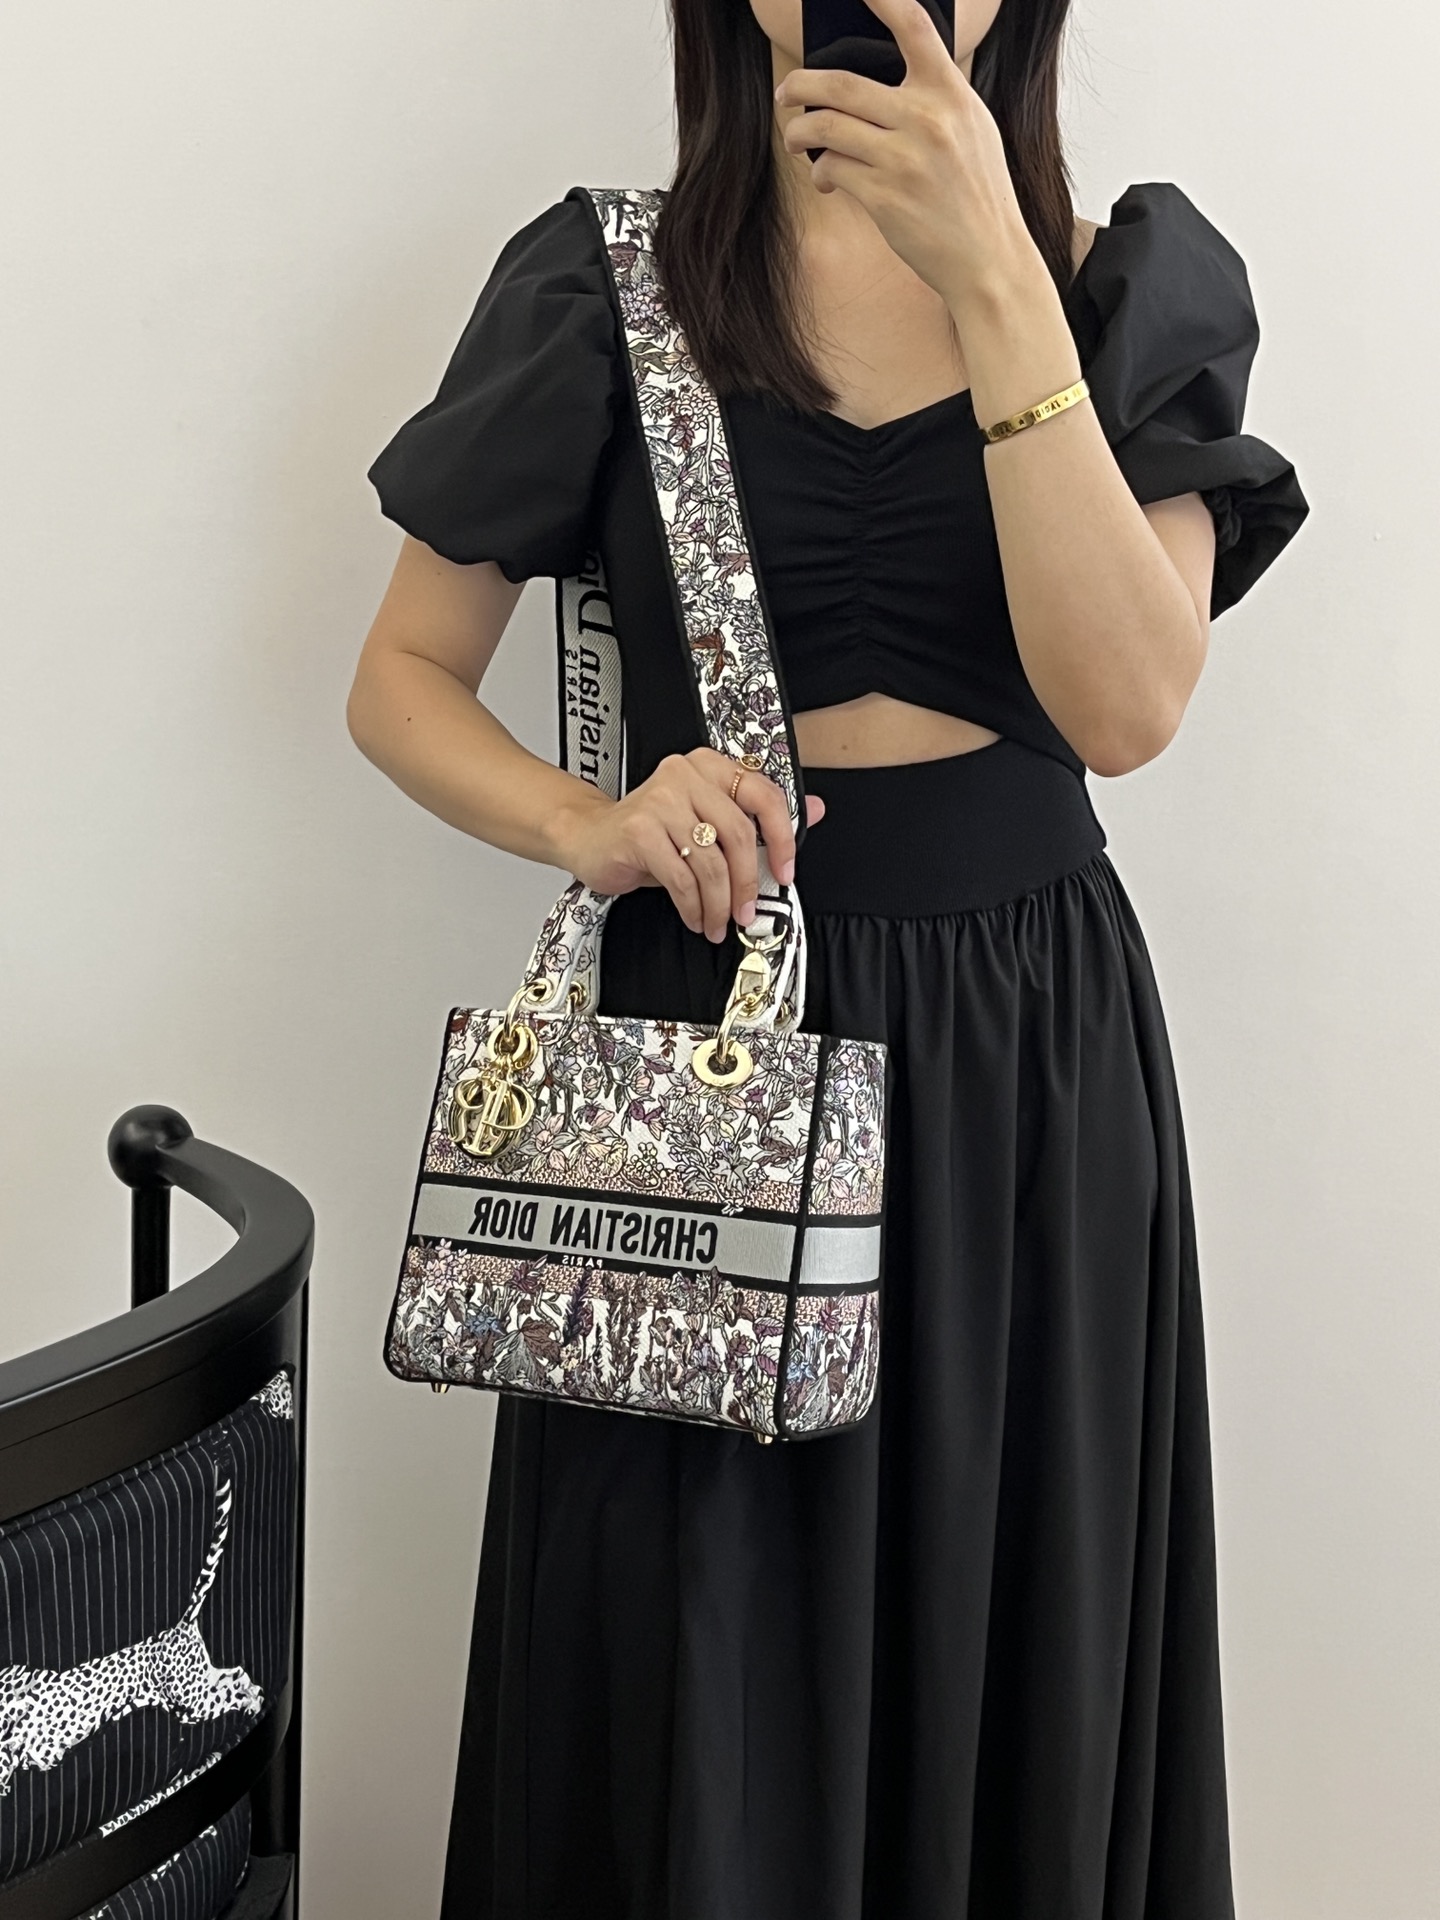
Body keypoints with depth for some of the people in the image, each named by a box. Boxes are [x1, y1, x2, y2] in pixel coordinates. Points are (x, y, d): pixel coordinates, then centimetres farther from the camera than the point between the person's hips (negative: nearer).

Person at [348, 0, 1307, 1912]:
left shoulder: (1145, 283, 2)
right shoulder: (600, 286, 1)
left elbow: (1126, 703, -13)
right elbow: (403, 680, 6)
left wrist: (993, 284, -19)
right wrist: (591, 824, -14)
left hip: (1033, 1037, 1)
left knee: (1005, 1668, 10)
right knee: (694, 1697, 5)